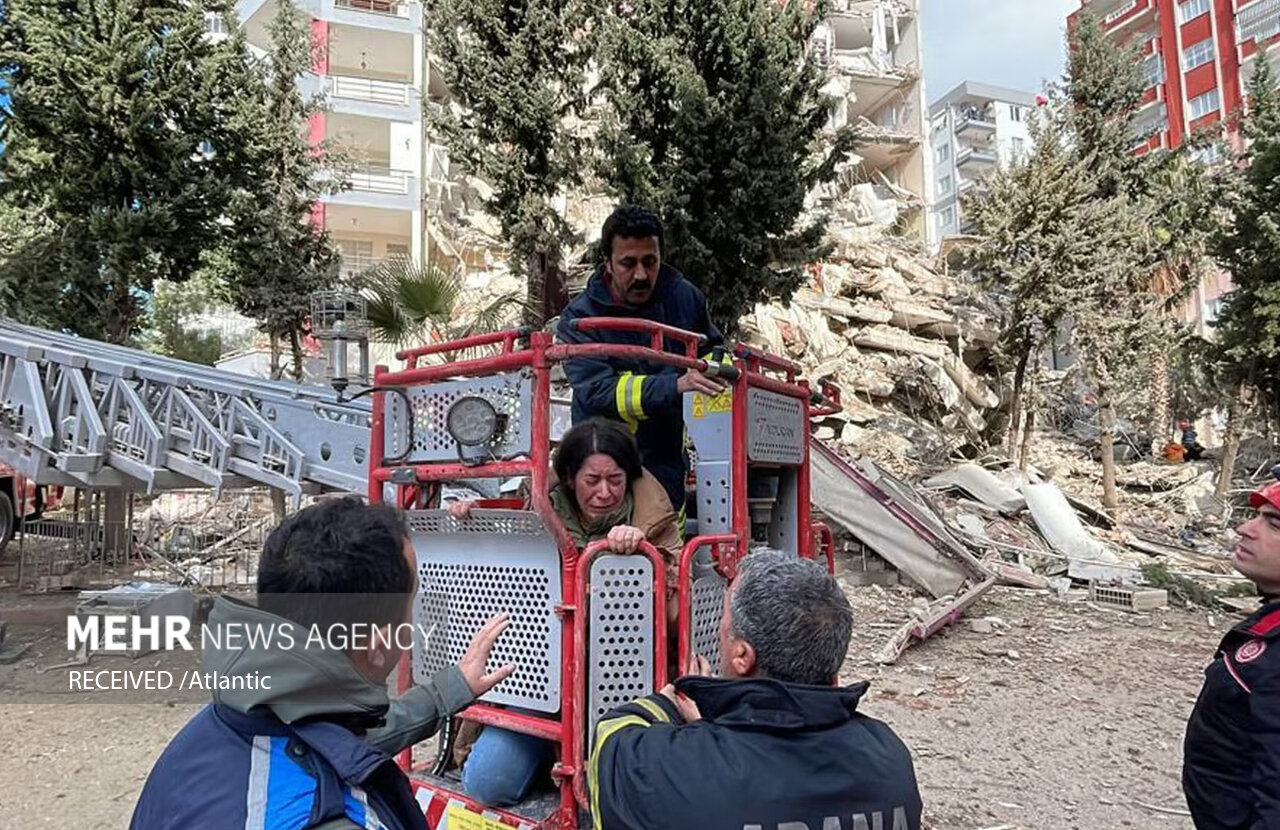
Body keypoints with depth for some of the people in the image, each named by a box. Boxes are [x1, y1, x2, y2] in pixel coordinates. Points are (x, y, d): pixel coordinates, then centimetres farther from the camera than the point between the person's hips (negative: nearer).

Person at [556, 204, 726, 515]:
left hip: (667, 459, 3)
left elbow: (711, 348, 16)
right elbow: (597, 391, -28)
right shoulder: (579, 319, -14)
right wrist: (675, 385, -39)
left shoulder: (684, 296, -2)